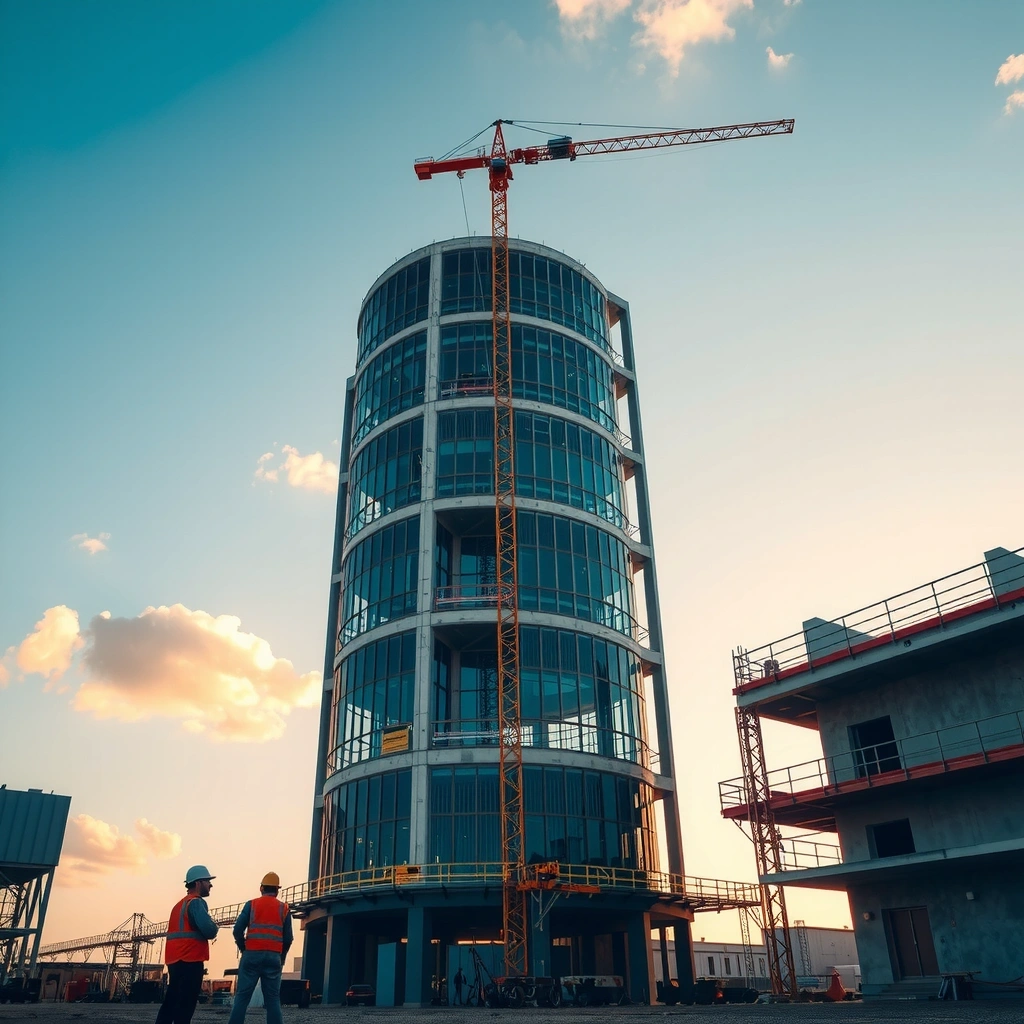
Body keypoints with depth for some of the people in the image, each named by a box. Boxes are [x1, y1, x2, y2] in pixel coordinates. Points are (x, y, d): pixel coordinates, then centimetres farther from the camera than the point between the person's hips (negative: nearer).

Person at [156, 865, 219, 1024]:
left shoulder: (180, 904, 22)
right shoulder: (196, 902, -10)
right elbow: (209, 930, -21)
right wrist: (214, 928, 2)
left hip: (175, 960, 10)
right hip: (190, 961, -9)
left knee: (171, 1002, 12)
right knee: (186, 1005, -7)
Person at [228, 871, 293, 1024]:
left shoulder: (251, 904, 6)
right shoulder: (284, 908, 10)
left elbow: (238, 930, -2)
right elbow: (288, 938, 6)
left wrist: (244, 949, 12)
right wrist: (281, 958, 19)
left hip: (252, 955, -1)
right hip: (274, 957, 1)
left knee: (242, 996, 3)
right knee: (273, 998, 6)